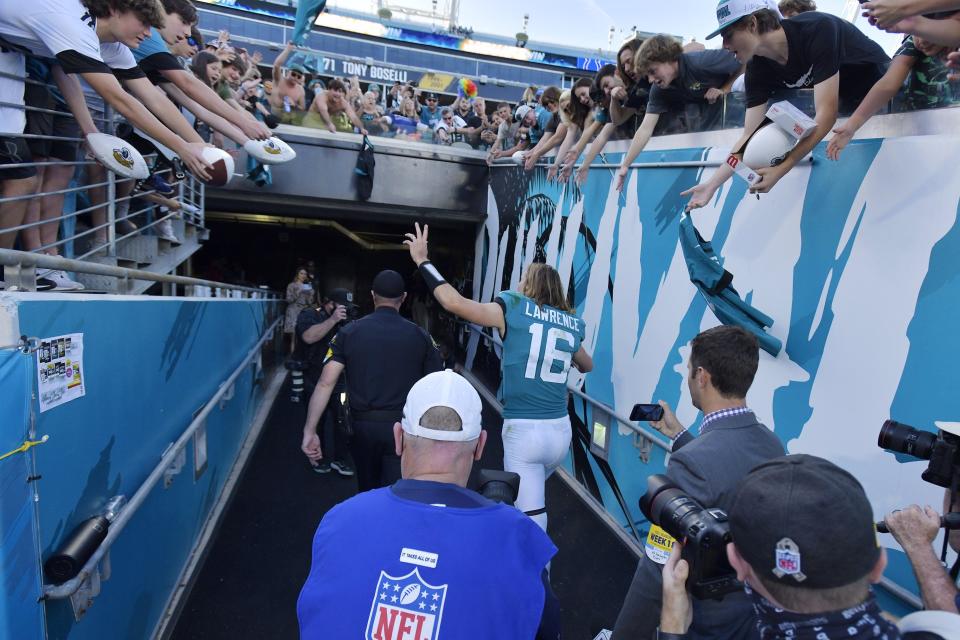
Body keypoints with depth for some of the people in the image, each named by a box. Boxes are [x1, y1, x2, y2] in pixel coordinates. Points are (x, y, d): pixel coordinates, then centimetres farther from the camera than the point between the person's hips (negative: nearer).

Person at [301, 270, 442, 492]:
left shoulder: (349, 332, -2)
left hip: (363, 425, 2)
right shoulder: (420, 336, -3)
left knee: (368, 491, 24)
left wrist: (309, 431, -7)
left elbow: (326, 383, -9)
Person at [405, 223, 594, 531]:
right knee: (531, 495, 28)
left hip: (524, 430, -6)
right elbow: (587, 366, 28)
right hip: (561, 430, 6)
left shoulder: (513, 309, -6)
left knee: (531, 514, 3)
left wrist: (422, 260, -3)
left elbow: (454, 302, -13)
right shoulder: (570, 325, 9)